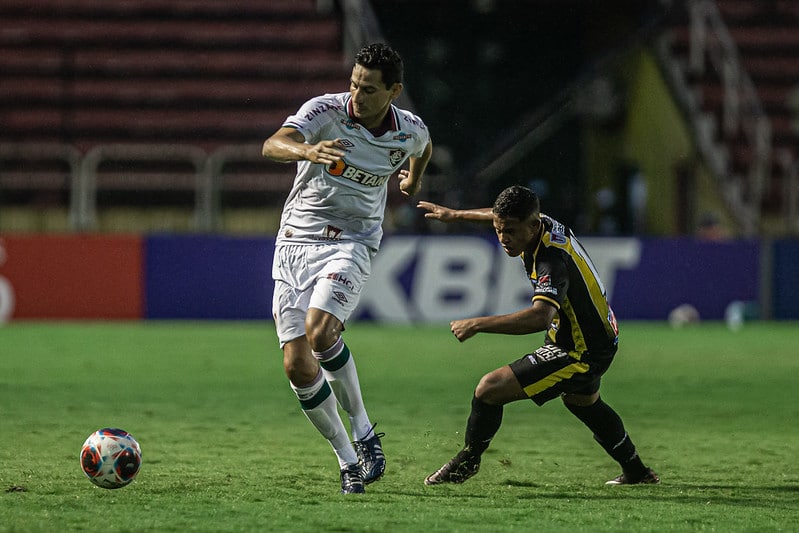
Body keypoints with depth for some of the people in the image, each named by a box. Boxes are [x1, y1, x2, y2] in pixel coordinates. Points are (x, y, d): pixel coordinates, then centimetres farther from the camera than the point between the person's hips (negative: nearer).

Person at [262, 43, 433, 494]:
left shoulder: (411, 131, -4)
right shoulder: (326, 110, -12)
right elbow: (273, 145, -30)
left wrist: (414, 179, 40)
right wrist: (307, 150, -50)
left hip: (352, 242, -1)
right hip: (296, 240, 1)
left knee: (319, 332, -28)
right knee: (297, 365, -7)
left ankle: (363, 430, -8)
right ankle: (347, 458, 11)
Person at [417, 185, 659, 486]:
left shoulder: (553, 261, -34)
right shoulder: (544, 224, -8)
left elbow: (539, 317, -50)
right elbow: (503, 216, 17)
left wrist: (477, 324, -49)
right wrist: (455, 215, 25)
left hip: (582, 354, -10)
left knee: (490, 389, -16)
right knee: (582, 402, 37)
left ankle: (467, 462, 7)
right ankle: (637, 472, 53)